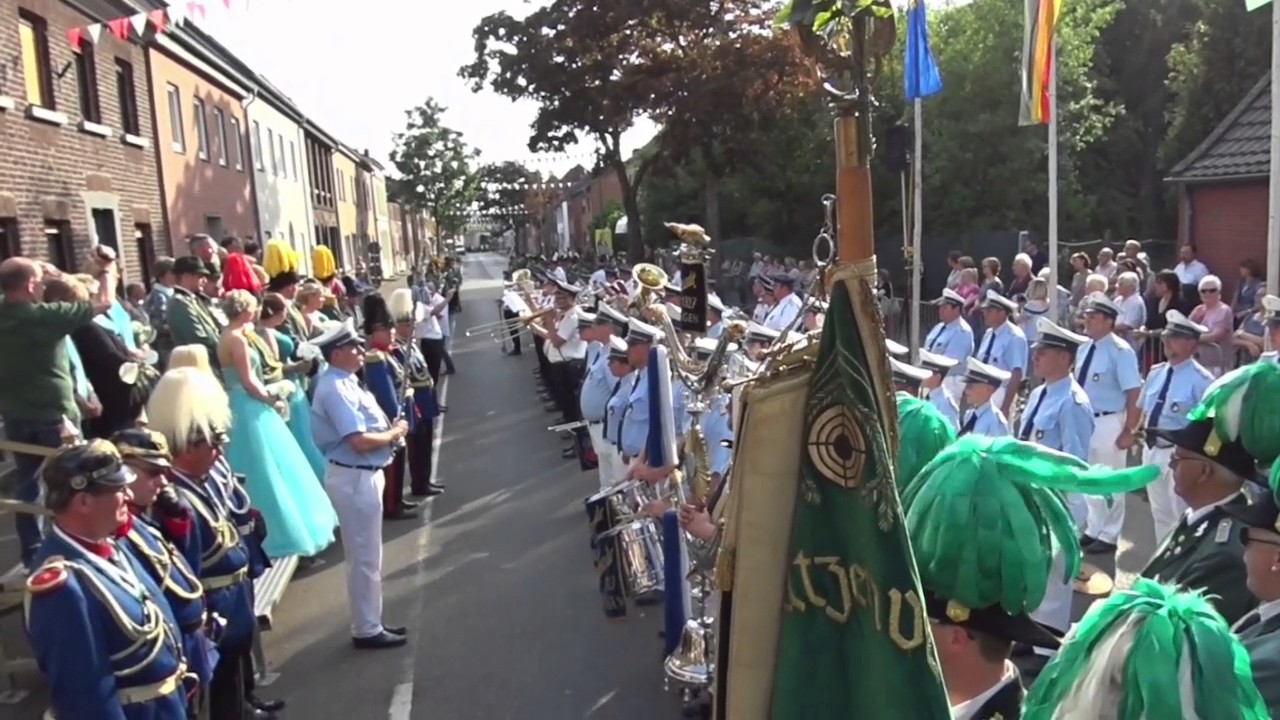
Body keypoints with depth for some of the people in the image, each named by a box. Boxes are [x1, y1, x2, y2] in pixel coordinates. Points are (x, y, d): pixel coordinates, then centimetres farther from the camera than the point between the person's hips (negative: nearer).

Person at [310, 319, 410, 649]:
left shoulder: (345, 381, 9)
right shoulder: (335, 389, -22)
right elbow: (360, 442, -27)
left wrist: (390, 429, -1)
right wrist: (395, 433, -11)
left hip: (363, 474, 10)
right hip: (354, 478, -10)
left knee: (367, 555, 19)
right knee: (365, 558, 2)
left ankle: (370, 622, 32)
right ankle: (367, 631, 14)